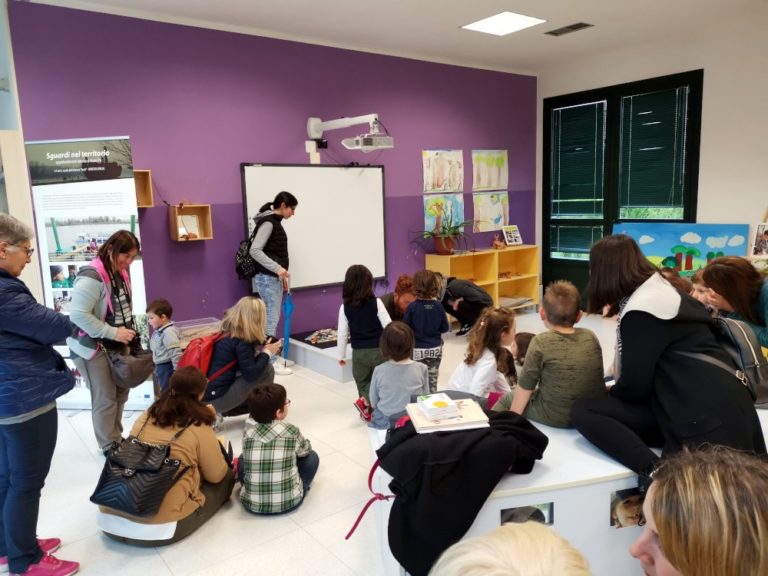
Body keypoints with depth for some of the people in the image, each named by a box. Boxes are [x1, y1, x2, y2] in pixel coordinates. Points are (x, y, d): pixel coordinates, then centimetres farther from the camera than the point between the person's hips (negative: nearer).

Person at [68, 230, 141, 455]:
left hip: (116, 346, 8)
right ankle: (109, 446, 19)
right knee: (105, 399, 2)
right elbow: (78, 315, -28)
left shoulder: (121, 272, 5)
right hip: (93, 347, -8)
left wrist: (127, 331, 4)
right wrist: (113, 332, -26)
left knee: (120, 393, 15)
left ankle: (117, 439, 32)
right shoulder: (92, 277, -23)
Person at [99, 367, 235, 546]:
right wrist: (216, 447, 29)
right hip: (160, 528, -6)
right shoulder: (199, 428, -5)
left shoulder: (146, 416, 10)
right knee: (227, 477, 13)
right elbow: (216, 476, 7)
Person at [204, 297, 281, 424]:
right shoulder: (241, 342, -16)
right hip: (216, 398, -9)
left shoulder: (227, 333, 8)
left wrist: (263, 348, 10)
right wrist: (267, 352, -5)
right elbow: (251, 374, -18)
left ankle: (214, 414, 17)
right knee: (267, 370, -6)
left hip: (205, 395, 9)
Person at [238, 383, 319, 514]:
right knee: (311, 456, 17)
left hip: (252, 504, 3)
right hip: (289, 501, -3)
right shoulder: (291, 431, -9)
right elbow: (305, 449, 14)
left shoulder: (248, 430, -5)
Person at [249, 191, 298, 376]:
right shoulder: (268, 222, -13)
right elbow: (255, 250, -22)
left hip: (274, 278, 10)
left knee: (272, 318, 13)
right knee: (271, 319, -6)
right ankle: (270, 362, -1)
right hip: (267, 278, -10)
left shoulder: (275, 222, 15)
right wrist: (277, 268, -27)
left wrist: (282, 275, 15)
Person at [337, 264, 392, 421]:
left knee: (363, 383, 17)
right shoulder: (376, 302, -10)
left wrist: (341, 355, 12)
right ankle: (365, 401, -6)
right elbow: (388, 326, -9)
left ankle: (368, 411, 21)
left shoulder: (345, 306, -4)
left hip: (358, 352, 2)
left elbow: (342, 333, 0)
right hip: (378, 349, -2)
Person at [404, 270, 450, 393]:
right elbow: (445, 328, -1)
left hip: (417, 350, -3)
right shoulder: (438, 306, -8)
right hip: (435, 349, 3)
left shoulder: (412, 307, -15)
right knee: (432, 380, 14)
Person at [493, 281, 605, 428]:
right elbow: (590, 376, 9)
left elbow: (525, 386, -9)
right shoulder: (591, 337, -3)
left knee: (507, 399, 19)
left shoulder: (541, 342, -16)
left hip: (556, 417, -5)